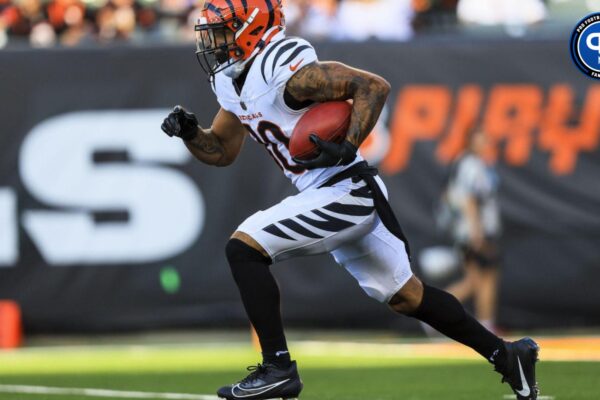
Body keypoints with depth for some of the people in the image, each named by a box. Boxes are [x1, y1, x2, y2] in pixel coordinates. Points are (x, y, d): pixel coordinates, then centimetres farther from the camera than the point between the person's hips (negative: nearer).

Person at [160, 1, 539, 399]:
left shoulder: (284, 70, -20)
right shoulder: (232, 82, 9)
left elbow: (374, 86, -22)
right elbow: (221, 151, 20)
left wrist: (348, 148, -28)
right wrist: (189, 132, 1)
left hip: (345, 193, -10)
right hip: (345, 201, 10)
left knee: (243, 247, -14)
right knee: (406, 296, 18)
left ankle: (278, 368, -11)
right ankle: (506, 354, 27)